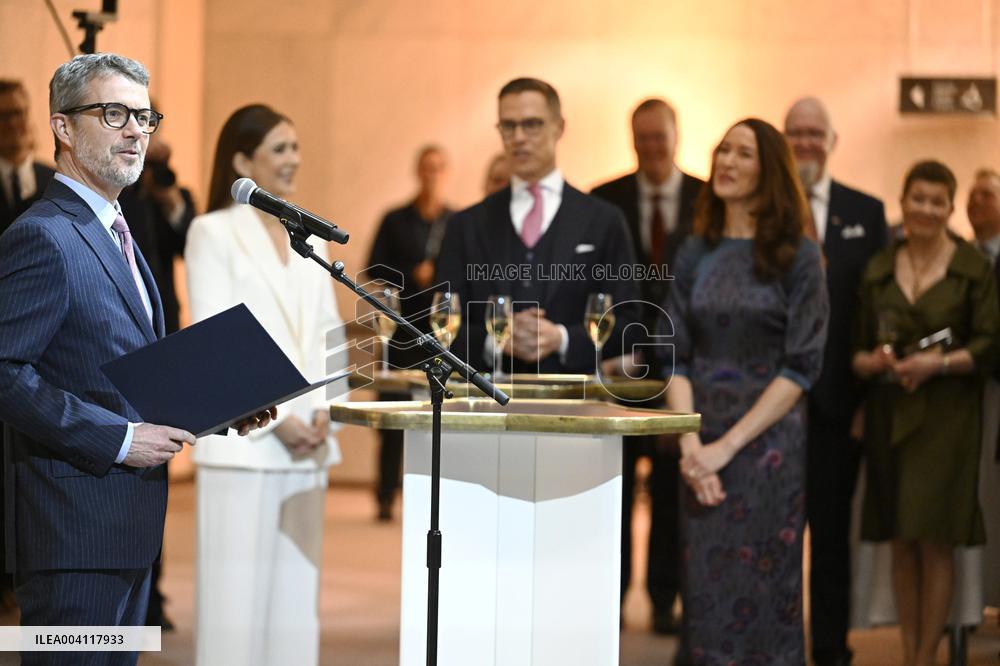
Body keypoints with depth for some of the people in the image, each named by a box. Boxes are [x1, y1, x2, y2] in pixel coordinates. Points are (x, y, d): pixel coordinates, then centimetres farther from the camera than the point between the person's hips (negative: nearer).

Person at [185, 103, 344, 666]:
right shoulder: (214, 233, -2)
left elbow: (329, 334, 16)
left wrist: (323, 410, 0)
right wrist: (274, 418, -13)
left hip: (307, 445, 6)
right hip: (242, 444, -6)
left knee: (297, 590, 5)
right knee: (237, 588, -5)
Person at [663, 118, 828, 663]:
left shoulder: (798, 256, -3)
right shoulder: (695, 254, 9)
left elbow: (801, 366, -8)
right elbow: (675, 356, 6)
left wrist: (728, 444, -13)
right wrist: (691, 444, -9)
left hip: (767, 443, -3)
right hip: (703, 446, 3)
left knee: (765, 595, 1)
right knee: (705, 593, 4)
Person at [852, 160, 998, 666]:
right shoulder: (878, 269, 10)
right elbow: (858, 349, 11)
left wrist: (939, 363, -18)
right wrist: (875, 361, -10)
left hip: (946, 417, -3)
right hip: (888, 416, 3)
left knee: (936, 540, -4)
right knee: (901, 541, 5)